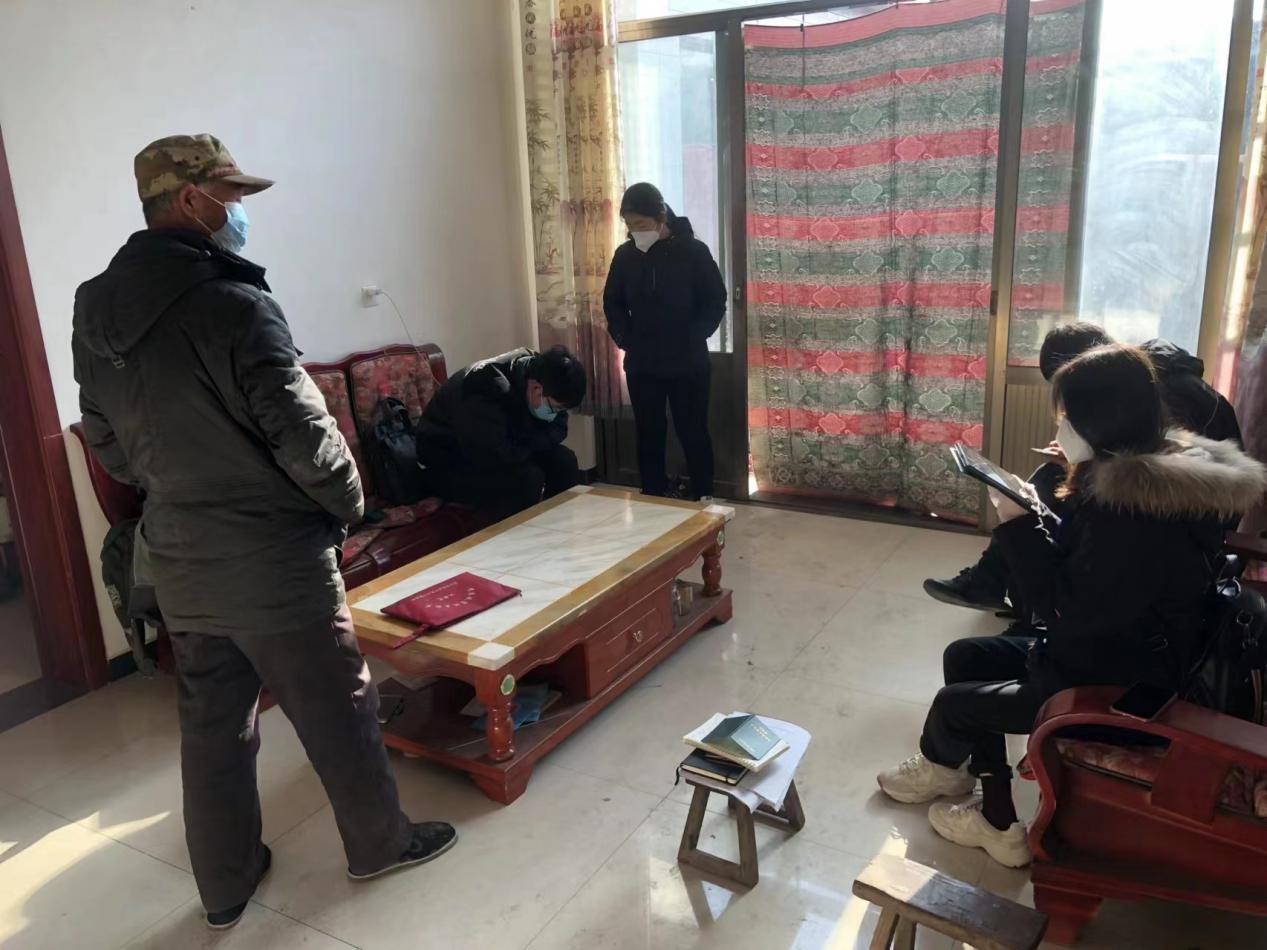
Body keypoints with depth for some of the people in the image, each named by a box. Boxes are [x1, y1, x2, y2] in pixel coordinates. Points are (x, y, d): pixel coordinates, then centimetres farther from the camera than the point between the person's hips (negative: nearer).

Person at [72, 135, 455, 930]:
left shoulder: (95, 312, 3)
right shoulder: (234, 306, -21)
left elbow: (110, 447, 10)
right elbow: (306, 439, -20)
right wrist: (350, 504, -2)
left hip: (179, 565, 7)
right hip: (274, 560, -7)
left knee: (213, 725, 19)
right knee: (338, 710, 12)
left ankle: (226, 884, 34)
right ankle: (381, 842, 32)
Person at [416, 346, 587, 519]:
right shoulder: (486, 389, -34)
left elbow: (558, 429, -3)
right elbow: (492, 455, -39)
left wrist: (527, 442, -21)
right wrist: (528, 445, -22)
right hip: (448, 465, -7)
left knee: (564, 460, -9)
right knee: (527, 478, -28)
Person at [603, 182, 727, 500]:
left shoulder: (693, 251, -8)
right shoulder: (625, 254, 1)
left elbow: (715, 303, -3)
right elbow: (612, 303, 13)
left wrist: (692, 340, -12)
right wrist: (624, 337, -1)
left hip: (688, 363, -3)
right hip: (641, 364, 3)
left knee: (693, 434, 5)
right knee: (649, 436, 9)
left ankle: (703, 500, 18)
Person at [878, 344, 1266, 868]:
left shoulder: (1136, 509, -32)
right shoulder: (1154, 473, 0)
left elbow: (1069, 611, -27)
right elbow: (1079, 565, 9)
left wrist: (1017, 525, -21)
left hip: (1116, 689, -10)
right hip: (1110, 655, 10)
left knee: (954, 702, 2)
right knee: (964, 657, 13)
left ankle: (938, 764, 38)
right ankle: (998, 824, 21)